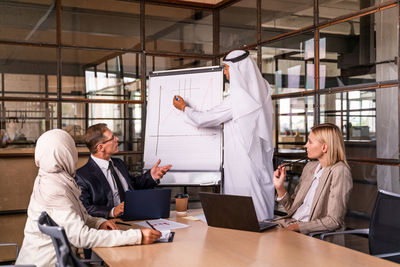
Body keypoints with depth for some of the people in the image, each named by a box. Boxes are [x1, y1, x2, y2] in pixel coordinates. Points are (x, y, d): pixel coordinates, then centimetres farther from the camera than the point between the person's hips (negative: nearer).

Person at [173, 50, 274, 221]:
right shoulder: (261, 90, 5)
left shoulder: (238, 98, -19)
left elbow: (204, 119, -11)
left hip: (243, 164, -8)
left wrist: (184, 108, 6)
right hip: (261, 161, 8)